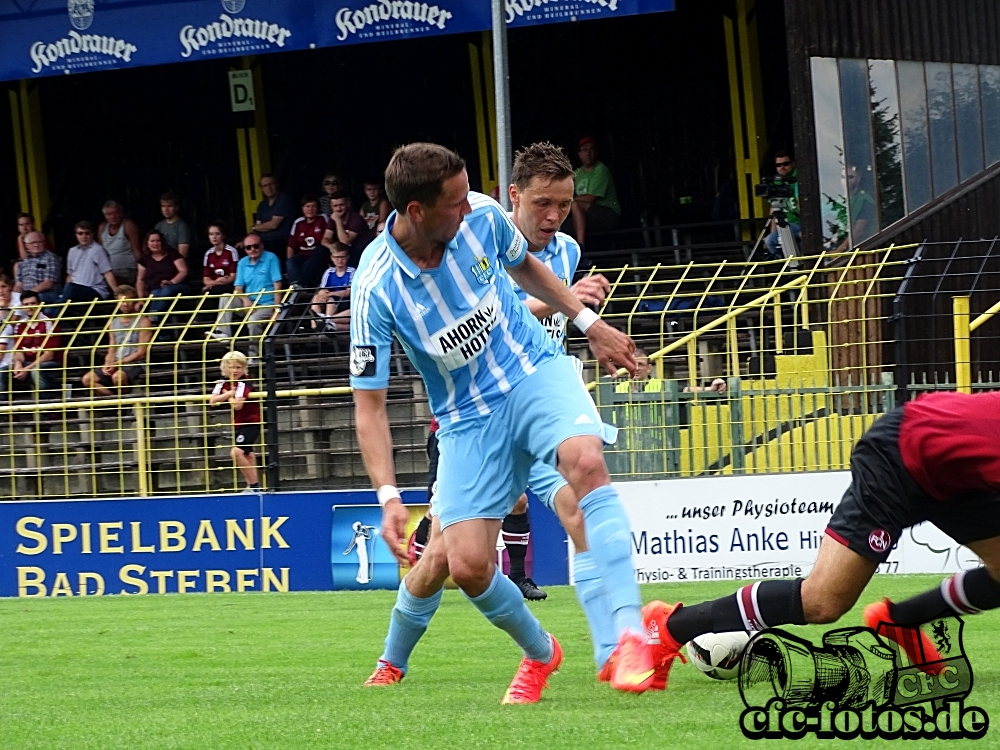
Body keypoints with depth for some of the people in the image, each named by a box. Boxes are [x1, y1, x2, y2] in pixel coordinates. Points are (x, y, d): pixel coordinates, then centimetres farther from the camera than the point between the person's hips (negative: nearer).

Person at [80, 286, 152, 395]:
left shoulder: (143, 322, -2)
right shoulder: (114, 323, 16)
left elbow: (141, 353, -8)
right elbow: (111, 352, 15)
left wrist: (117, 363, -15)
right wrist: (107, 365, -8)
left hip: (136, 365, -6)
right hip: (116, 366, 6)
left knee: (117, 377, -38)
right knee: (87, 379, -15)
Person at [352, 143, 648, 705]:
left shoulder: (481, 216, -11)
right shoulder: (377, 289, -21)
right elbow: (370, 403, -15)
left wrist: (590, 323, 13)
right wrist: (389, 496, -25)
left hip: (536, 373, 1)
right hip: (469, 417, -1)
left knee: (585, 460, -31)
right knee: (465, 564, -12)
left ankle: (631, 636, -38)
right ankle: (540, 654, 20)